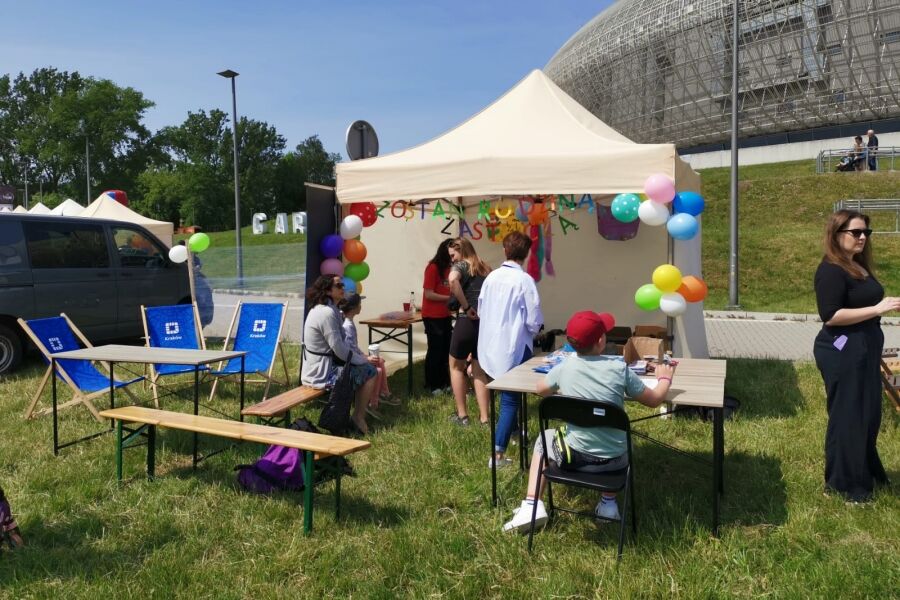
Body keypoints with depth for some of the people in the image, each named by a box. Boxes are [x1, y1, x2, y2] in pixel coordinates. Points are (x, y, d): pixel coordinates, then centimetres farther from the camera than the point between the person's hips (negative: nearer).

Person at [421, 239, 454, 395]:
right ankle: (432, 386, 11)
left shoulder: (449, 268, 7)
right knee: (435, 350, 1)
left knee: (446, 349, 12)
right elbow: (428, 294, -17)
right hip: (432, 317, -7)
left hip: (445, 315, 7)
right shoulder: (433, 267, -14)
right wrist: (451, 298, -17)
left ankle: (444, 383, 24)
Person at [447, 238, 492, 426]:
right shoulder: (485, 268, 18)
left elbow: (453, 280, -26)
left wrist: (466, 307, -20)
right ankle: (484, 418, 10)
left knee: (456, 366, 13)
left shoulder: (461, 266, -3)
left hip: (468, 322, -6)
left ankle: (462, 415, 13)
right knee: (479, 370, 14)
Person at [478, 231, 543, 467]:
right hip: (514, 348, -6)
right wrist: (532, 333, 7)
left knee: (508, 395, 24)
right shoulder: (524, 280, -16)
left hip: (492, 346, 6)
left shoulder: (491, 277, 1)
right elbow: (534, 321, -14)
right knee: (510, 399, 0)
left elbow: (480, 310, 11)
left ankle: (511, 432, 42)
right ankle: (497, 454, -1)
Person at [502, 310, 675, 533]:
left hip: (575, 457, -1)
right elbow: (654, 400, 0)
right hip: (614, 461, 1)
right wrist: (665, 379, 19)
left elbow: (542, 389, 12)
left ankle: (532, 506, 16)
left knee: (543, 440, 29)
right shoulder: (620, 368, -12)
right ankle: (608, 502, 33)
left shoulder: (564, 367, -9)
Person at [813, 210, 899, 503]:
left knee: (867, 414, 18)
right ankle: (843, 483, 11)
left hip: (863, 350, 10)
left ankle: (864, 473, 33)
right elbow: (831, 316, -25)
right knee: (847, 416, -2)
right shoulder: (831, 270, -17)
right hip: (843, 352, -10)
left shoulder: (859, 266, 13)